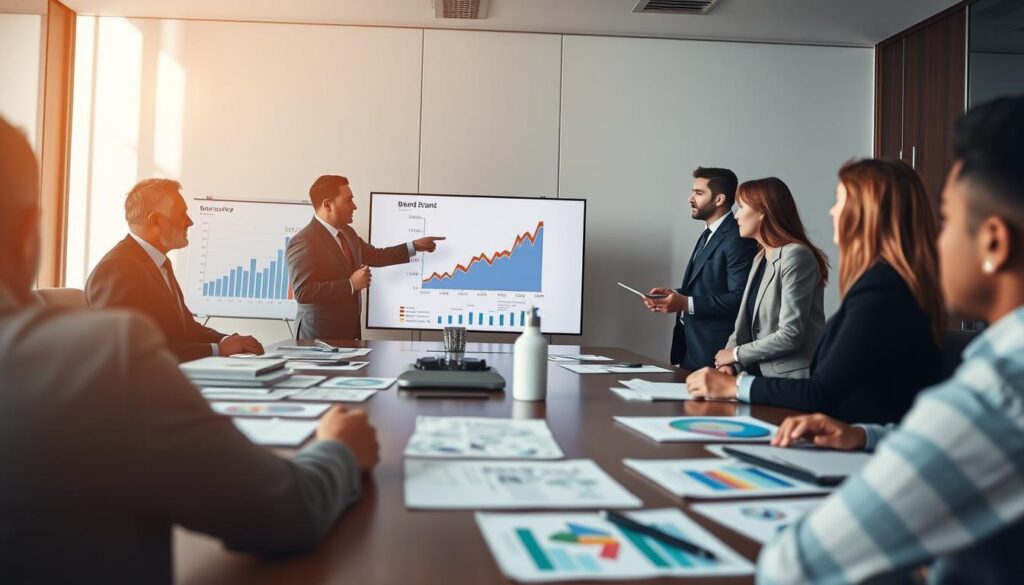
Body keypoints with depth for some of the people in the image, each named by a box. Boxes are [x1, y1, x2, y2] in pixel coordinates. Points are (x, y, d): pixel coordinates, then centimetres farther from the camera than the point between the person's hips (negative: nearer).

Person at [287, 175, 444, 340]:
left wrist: (414, 246, 20)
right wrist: (351, 284, -22)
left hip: (349, 329, 8)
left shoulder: (347, 232, 11)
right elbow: (303, 292, -24)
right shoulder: (303, 241, -16)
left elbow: (374, 256, 25)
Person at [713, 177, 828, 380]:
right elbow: (745, 323, 8)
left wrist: (736, 354, -9)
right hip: (760, 374, 7)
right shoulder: (760, 258, 14)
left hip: (790, 382, -7)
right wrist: (729, 362, -8)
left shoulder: (795, 256, -13)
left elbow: (790, 335, -19)